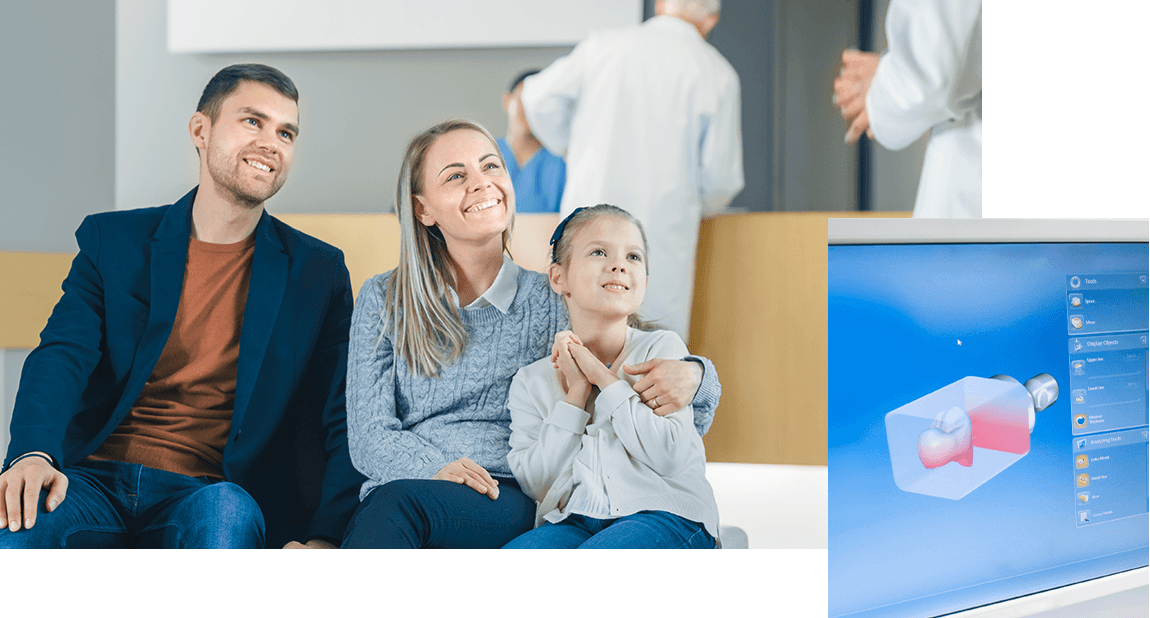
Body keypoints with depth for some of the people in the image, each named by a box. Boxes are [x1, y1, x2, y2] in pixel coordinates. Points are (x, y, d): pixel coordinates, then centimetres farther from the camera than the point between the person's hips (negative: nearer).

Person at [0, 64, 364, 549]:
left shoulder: (318, 271, 11)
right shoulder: (112, 240, 12)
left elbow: (344, 422, 5)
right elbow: (62, 355, -2)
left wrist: (326, 536, -15)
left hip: (208, 495, 0)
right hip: (93, 480, 0)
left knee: (226, 511, -37)